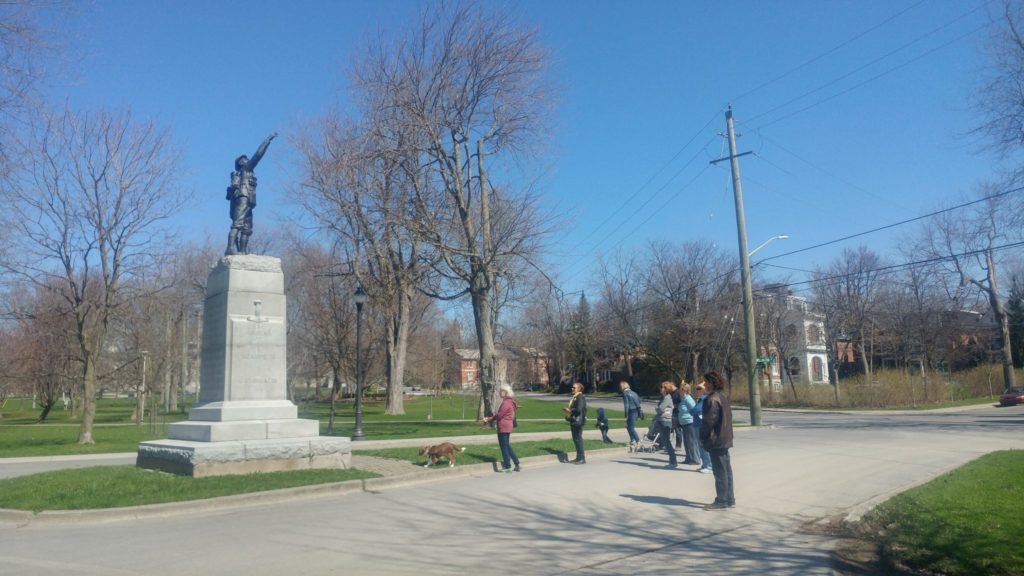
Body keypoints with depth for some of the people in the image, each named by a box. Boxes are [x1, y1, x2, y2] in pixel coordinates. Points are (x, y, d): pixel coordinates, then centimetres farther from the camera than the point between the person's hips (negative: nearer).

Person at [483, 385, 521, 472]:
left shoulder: (506, 403, -18)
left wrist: (489, 419, -2)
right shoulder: (509, 402, 13)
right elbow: (501, 414, 15)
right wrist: (489, 418, 9)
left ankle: (507, 467, 7)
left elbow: (499, 415, -18)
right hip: (507, 427, 10)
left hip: (503, 428, -10)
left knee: (504, 446, 0)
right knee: (507, 446, 17)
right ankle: (517, 464, 18)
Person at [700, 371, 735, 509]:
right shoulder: (723, 397, 11)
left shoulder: (713, 399, -19)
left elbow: (709, 420, -19)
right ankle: (729, 499, 21)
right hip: (725, 439, 9)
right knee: (726, 470, 14)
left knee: (720, 472, -3)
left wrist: (702, 437, -9)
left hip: (716, 441, -9)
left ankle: (721, 501, 3)